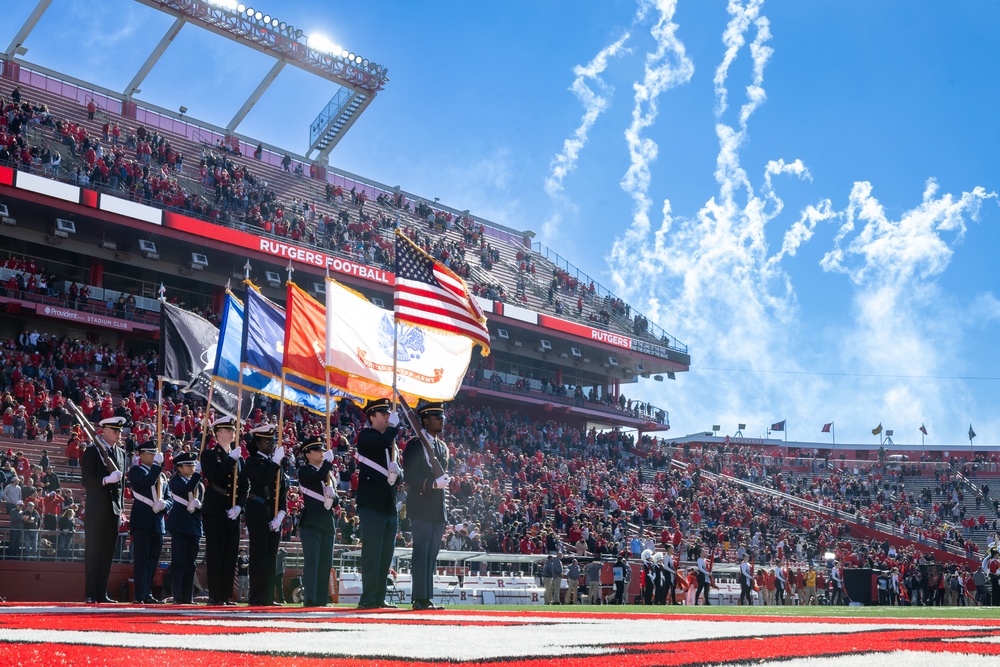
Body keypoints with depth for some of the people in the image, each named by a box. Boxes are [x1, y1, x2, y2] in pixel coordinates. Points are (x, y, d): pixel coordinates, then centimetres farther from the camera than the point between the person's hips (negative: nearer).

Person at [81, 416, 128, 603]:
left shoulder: (121, 453, 14)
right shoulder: (92, 452, -4)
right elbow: (86, 481, -9)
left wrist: (121, 509, 14)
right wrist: (107, 479, -24)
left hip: (114, 510, 6)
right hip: (96, 510, -6)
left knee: (108, 554, 7)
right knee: (93, 553, -2)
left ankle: (102, 594, 12)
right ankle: (90, 595, 1)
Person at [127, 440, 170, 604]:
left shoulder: (161, 476, 22)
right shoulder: (136, 470, 1)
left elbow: (170, 499, 18)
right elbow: (148, 481, -20)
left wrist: (164, 504, -4)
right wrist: (157, 464, -12)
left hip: (158, 523, 7)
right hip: (142, 522, -7)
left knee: (152, 561, 8)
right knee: (141, 559, -8)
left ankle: (148, 595, 12)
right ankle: (139, 595, -8)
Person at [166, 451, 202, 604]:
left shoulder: (198, 483, 19)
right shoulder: (176, 480, -1)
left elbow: (203, 502, 17)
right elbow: (187, 489, -21)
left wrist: (198, 504, -5)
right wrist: (198, 474, -19)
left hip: (195, 526, 6)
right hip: (180, 525, -6)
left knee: (191, 563, 6)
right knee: (179, 561, -6)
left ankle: (188, 598, 10)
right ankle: (178, 597, -5)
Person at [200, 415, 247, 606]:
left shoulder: (239, 459, 17)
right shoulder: (209, 455, 2)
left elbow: (243, 488, 13)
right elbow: (213, 477, -16)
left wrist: (238, 507, -4)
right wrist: (231, 459, -13)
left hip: (233, 514, 5)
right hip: (214, 513, -5)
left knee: (230, 556, 4)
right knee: (215, 555, -4)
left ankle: (226, 596, 8)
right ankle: (215, 596, -1)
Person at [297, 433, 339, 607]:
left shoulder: (329, 473, 22)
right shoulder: (305, 471, 1)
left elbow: (336, 500, 18)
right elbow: (318, 477, -21)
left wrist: (332, 496, -4)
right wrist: (329, 461, -10)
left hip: (327, 523, 7)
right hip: (311, 522, -7)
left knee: (325, 563, 4)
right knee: (311, 561, -11)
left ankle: (322, 599, 6)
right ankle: (310, 599, -12)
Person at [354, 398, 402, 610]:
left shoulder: (391, 441, 22)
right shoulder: (366, 436, -1)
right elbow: (382, 443, -24)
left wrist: (397, 474, -1)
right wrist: (394, 425, -8)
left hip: (389, 505, 8)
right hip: (372, 505, -8)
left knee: (386, 554, 8)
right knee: (372, 553, -9)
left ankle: (380, 598, 12)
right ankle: (368, 599, -7)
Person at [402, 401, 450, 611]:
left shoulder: (443, 447, 19)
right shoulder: (415, 444, -4)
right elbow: (410, 476, -11)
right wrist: (433, 483, -22)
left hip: (438, 509, 7)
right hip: (422, 508, -7)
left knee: (432, 554, 7)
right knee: (422, 552, -8)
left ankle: (427, 598, 10)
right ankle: (420, 599, -7)